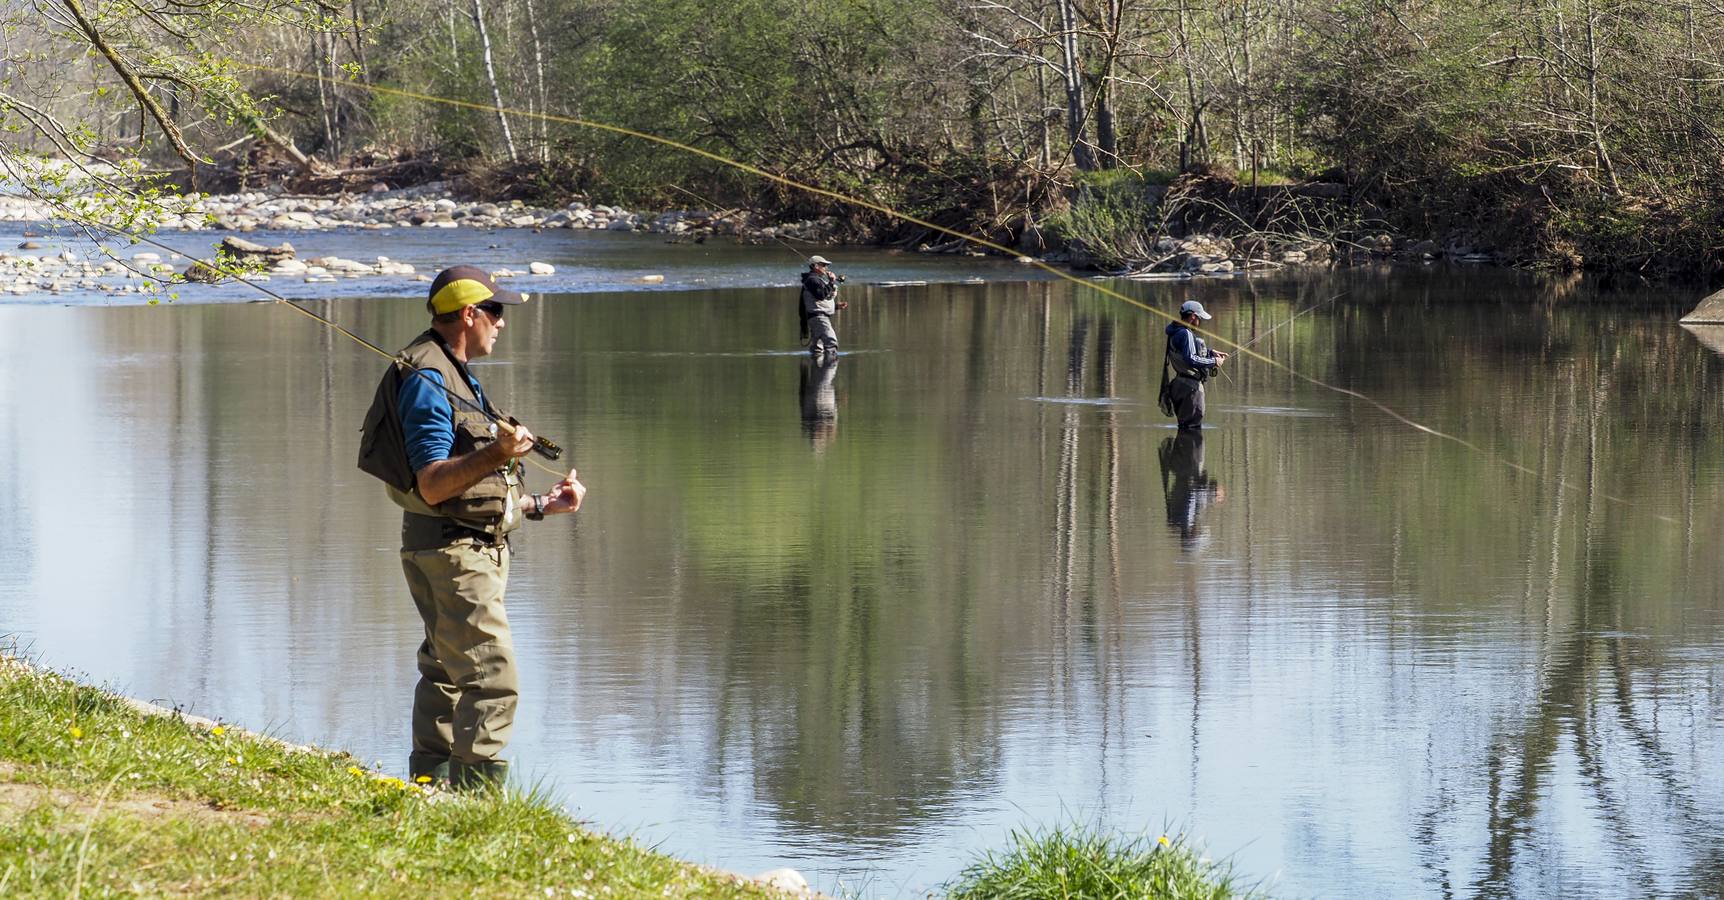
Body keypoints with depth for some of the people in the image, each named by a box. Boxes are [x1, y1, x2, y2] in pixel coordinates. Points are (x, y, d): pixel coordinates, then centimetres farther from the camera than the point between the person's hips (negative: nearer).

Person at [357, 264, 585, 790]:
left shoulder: (456, 377, 21)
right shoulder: (427, 379, -13)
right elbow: (433, 486, -22)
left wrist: (542, 505, 22)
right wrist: (495, 455, -34)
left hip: (472, 548, 11)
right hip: (451, 550, -11)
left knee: (448, 676, 13)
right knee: (492, 678, -16)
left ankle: (428, 788, 17)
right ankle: (475, 795, -20)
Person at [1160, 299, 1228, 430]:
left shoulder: (1177, 332, 14)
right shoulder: (1185, 334, -17)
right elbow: (1190, 359, -27)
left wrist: (1211, 352, 18)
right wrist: (1214, 362, -16)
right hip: (1190, 385, -10)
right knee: (1193, 426, -9)